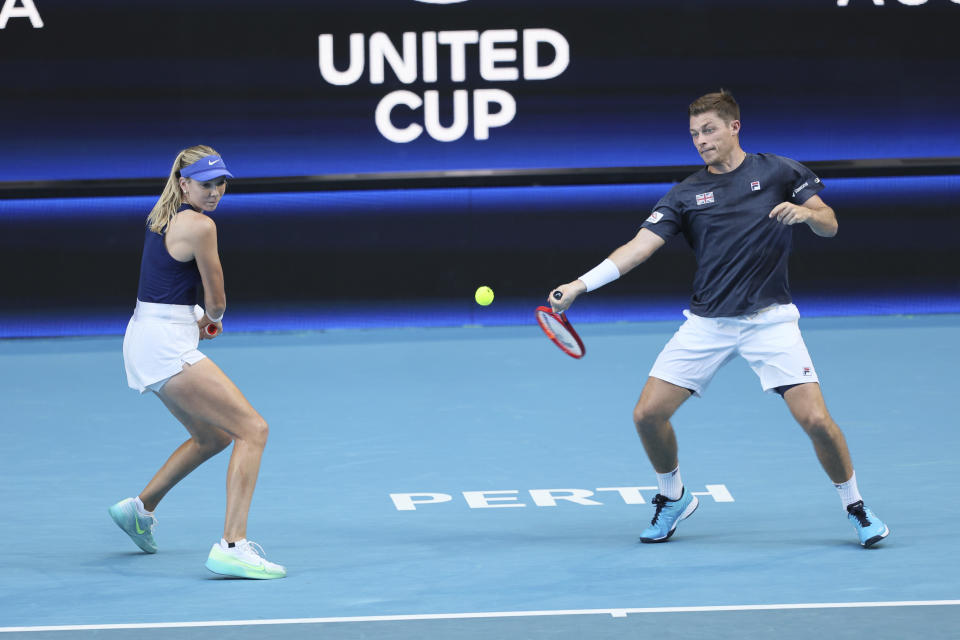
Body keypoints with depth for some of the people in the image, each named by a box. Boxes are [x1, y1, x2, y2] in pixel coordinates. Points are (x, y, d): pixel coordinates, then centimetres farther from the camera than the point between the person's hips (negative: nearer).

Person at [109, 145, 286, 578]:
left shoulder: (164, 215, 14)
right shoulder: (200, 225, -14)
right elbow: (217, 301, -4)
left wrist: (200, 319, 13)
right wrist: (213, 316, 18)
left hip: (144, 337, 10)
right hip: (166, 344, -10)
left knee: (214, 436, 26)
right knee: (253, 429, -14)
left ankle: (140, 508, 39)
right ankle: (231, 547, -23)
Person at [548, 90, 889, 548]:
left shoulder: (779, 173, 2)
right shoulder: (686, 194, 5)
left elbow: (829, 226, 2)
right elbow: (640, 245, -3)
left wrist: (806, 212, -22)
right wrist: (580, 285, -16)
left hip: (769, 319, -3)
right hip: (707, 322, 3)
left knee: (816, 420, -15)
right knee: (648, 413, -5)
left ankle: (855, 506, 9)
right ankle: (673, 498, 22)